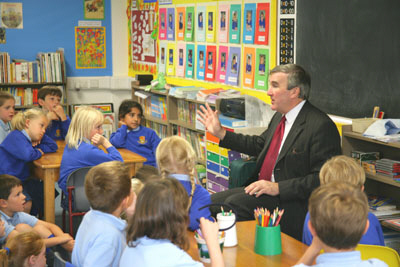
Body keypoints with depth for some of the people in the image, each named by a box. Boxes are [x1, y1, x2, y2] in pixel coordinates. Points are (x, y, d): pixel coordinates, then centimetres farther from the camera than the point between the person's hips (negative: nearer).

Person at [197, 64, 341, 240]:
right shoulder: (280, 117, 13)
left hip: (292, 201, -9)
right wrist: (220, 133, 25)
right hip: (261, 187, 9)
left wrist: (278, 188, -24)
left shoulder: (321, 126, -16)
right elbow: (259, 144, 29)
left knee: (235, 203, -27)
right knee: (211, 202, -4)